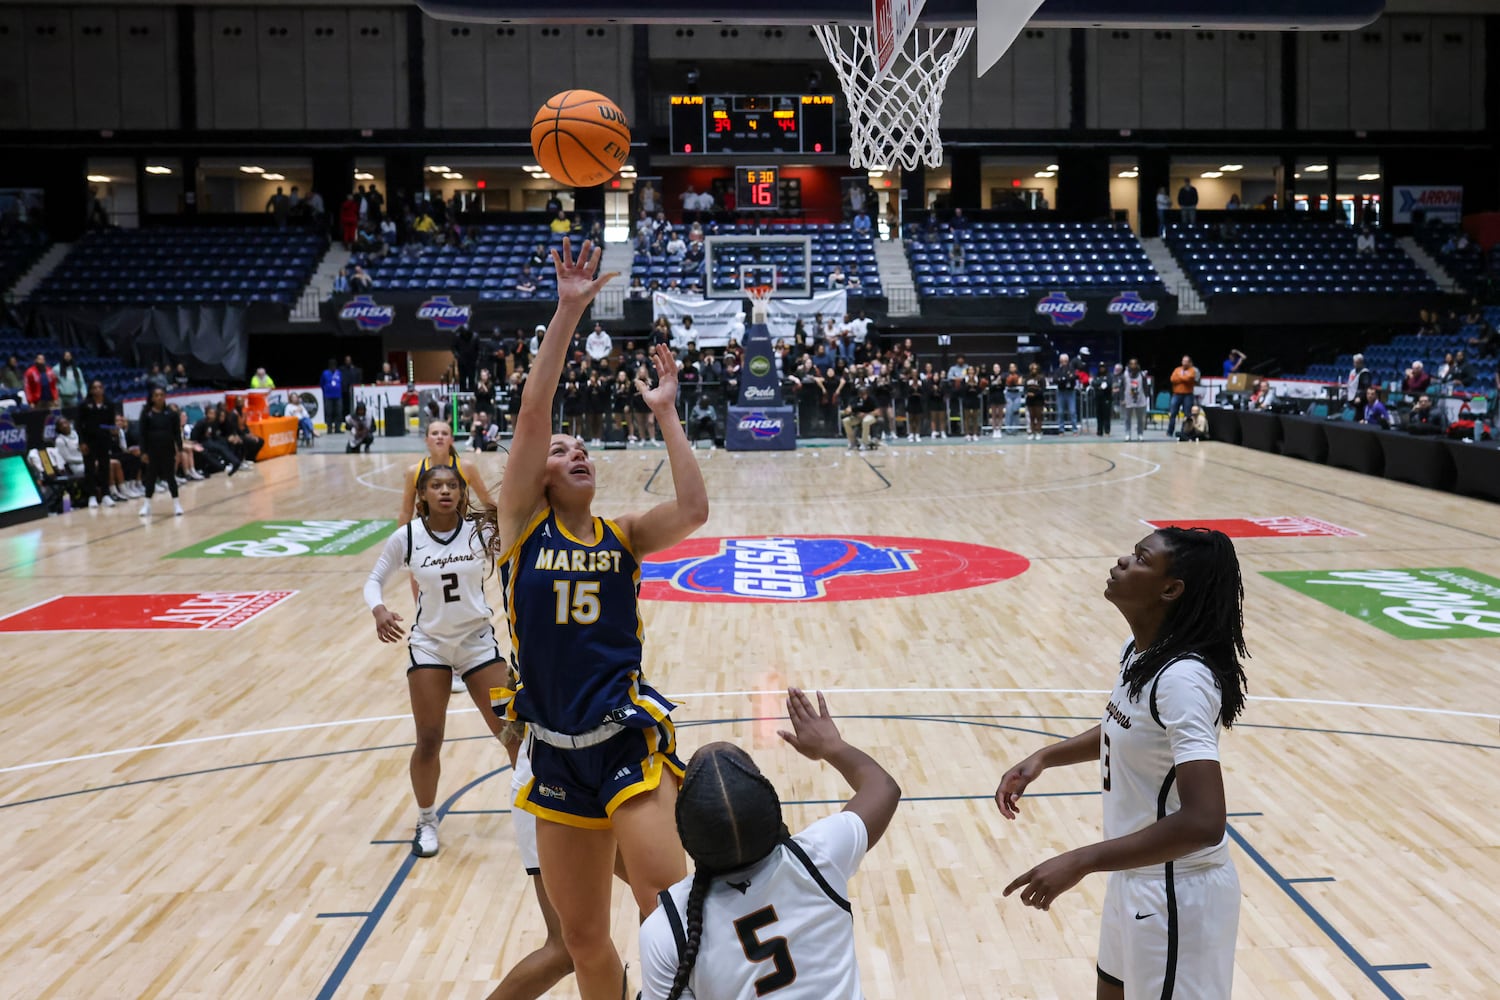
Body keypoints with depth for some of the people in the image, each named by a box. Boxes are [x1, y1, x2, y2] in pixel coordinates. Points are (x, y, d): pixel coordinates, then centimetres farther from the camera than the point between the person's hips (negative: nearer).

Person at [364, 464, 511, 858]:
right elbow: (374, 580, 0)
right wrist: (379, 611, -21)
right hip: (429, 644, 0)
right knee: (428, 742, 1)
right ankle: (427, 822, 25)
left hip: (478, 641, 0)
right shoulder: (406, 537, -11)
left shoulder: (482, 529, -11)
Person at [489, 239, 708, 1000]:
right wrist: (568, 309, -15)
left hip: (628, 738, -1)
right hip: (557, 753, 1)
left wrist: (665, 412, -11)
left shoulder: (622, 534, 3)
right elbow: (532, 414, -10)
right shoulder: (523, 524, 0)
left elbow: (693, 510, -15)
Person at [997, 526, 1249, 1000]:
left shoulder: (1182, 678, -28)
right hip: (1136, 878, 9)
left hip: (1177, 893, -9)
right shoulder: (1141, 651, 1)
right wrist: (1043, 757, 8)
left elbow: (1203, 822, -34)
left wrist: (1080, 862, -34)